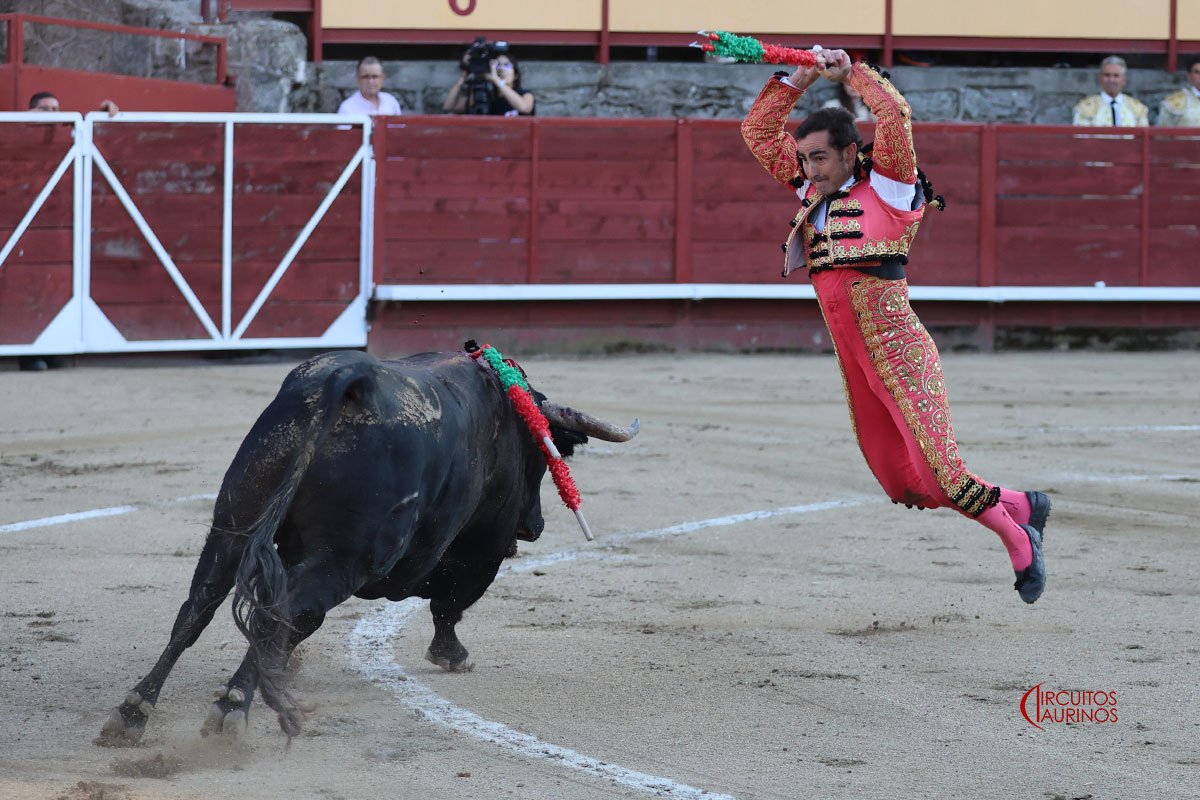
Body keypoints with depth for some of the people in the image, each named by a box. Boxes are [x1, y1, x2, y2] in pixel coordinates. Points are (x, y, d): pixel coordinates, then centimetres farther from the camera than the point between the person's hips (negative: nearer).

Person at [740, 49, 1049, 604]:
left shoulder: (887, 187, -7)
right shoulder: (813, 193, 12)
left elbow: (895, 114, -21)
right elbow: (758, 131, 17)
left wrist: (851, 72, -10)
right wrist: (800, 80, 5)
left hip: (901, 356, -8)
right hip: (856, 364, 8)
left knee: (935, 476, -12)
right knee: (902, 486, 9)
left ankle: (1020, 545, 10)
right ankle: (1021, 506, 26)